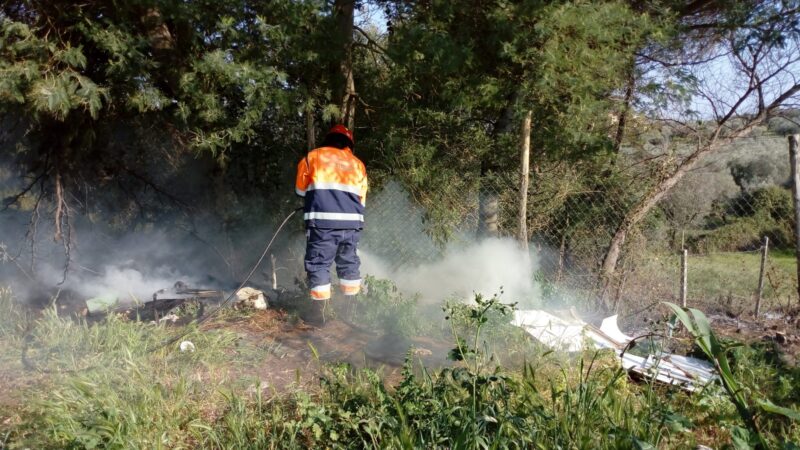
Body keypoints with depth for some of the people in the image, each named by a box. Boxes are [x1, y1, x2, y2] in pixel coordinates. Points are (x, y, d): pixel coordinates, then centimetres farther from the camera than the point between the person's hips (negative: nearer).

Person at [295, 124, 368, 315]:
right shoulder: (357, 164, 18)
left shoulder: (312, 157, 12)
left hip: (322, 221, -3)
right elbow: (361, 199, 17)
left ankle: (321, 311, 2)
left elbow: (300, 189, 19)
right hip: (352, 222, 3)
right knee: (349, 264, 17)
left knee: (318, 264, 4)